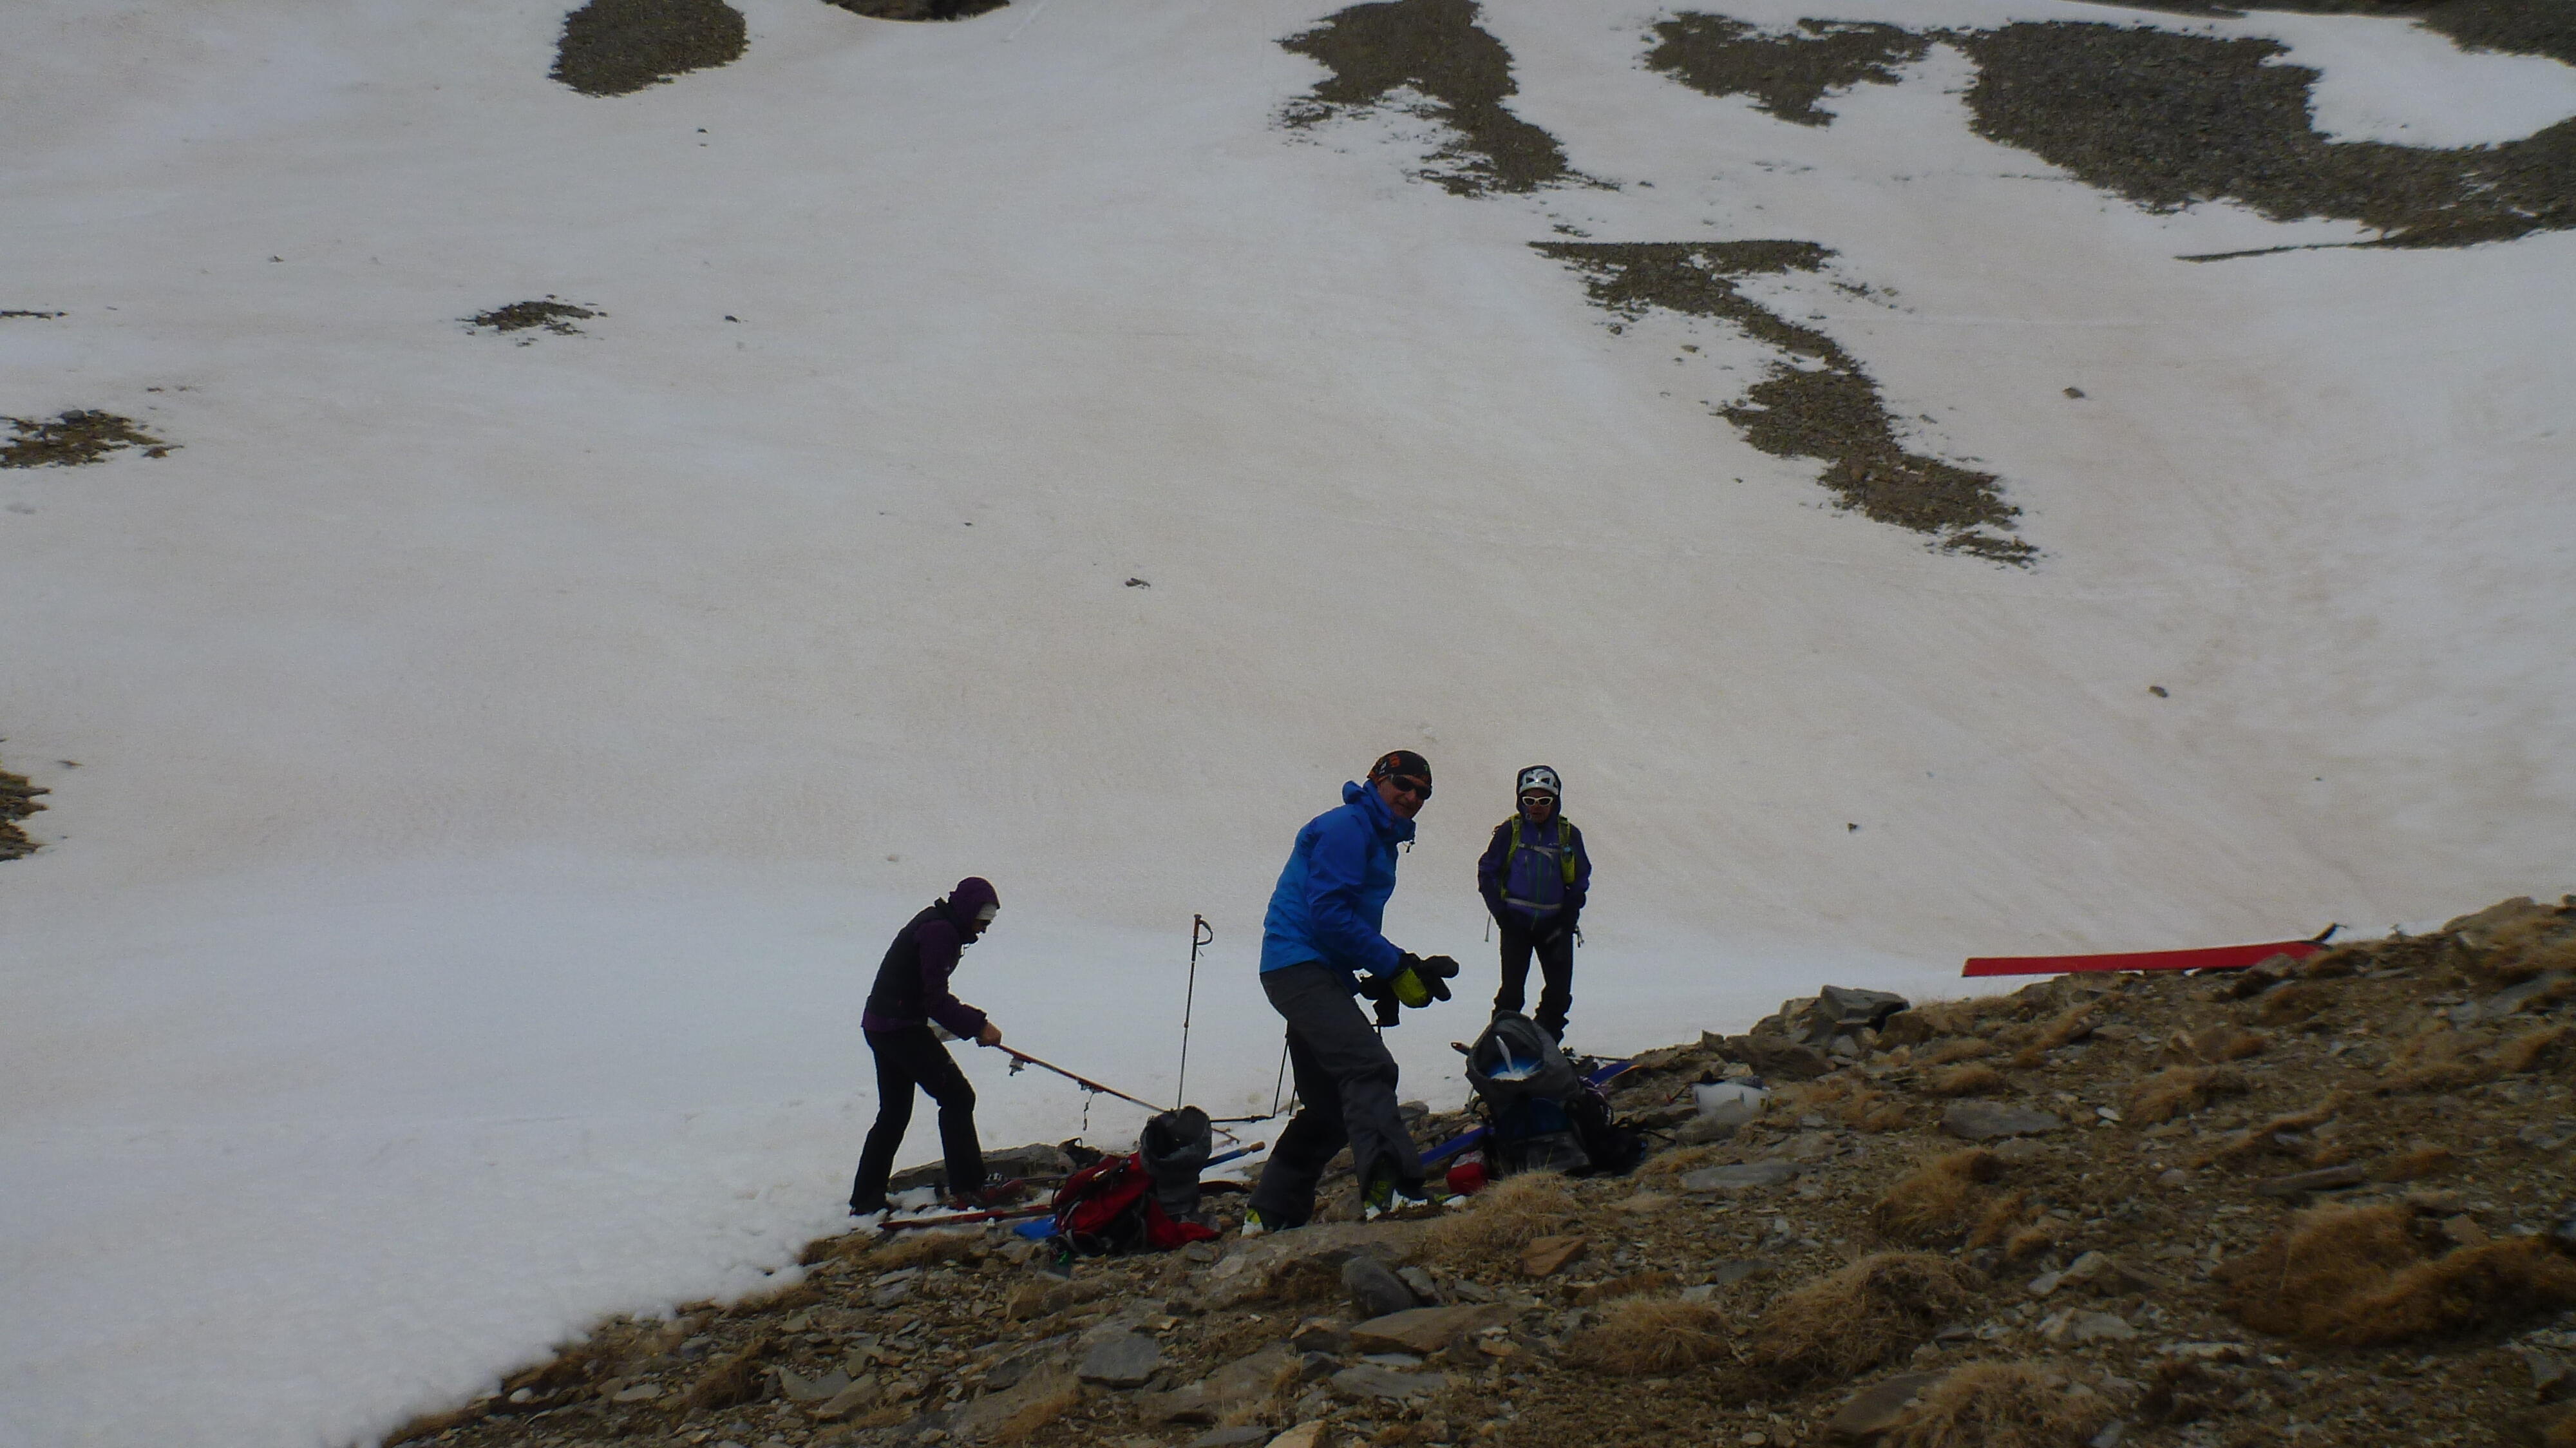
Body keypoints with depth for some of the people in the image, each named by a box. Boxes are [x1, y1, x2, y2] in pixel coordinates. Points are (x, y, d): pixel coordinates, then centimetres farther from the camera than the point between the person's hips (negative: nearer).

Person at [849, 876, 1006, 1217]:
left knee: (894, 1113, 16)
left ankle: (866, 1199, 21)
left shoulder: (939, 926, 15)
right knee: (956, 1095, -7)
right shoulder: (939, 931, -16)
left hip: (882, 1026, 11)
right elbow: (935, 1000, -20)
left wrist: (973, 1022, 9)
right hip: (901, 1028, -11)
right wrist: (978, 1026, -15)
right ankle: (967, 1188, -7)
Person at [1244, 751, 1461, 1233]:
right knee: (1368, 1067, -28)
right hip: (1301, 965, -11)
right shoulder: (1346, 827, -10)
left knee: (1330, 1109, 13)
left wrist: (1384, 978, 7)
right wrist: (1397, 967, -17)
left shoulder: (1380, 839, 22)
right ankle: (1390, 1187, -44)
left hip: (1319, 976, 11)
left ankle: (1270, 1212, 20)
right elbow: (1329, 913, -19)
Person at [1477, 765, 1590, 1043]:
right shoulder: (1510, 831, -3)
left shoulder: (1569, 835, 2)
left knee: (1559, 992, 1)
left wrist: (1568, 918, 1)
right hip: (1516, 923, -2)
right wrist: (1500, 912, -4)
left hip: (1554, 924, 2)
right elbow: (1487, 872, 5)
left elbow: (1580, 881, 11)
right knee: (1512, 991, -8)